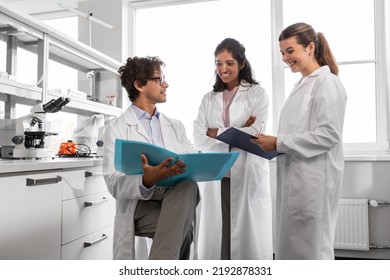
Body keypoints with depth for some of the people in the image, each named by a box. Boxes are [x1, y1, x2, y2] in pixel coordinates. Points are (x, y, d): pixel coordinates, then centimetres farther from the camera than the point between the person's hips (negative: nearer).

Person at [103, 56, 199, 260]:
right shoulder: (116, 129, 2)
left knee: (187, 186, -32)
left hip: (177, 198, 5)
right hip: (140, 204, -4)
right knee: (182, 229, -34)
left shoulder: (176, 127, 18)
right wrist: (146, 181, -30)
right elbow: (115, 183, -10)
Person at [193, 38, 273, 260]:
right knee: (216, 238, 5)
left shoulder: (257, 93, 6)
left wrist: (217, 132, -2)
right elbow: (199, 140, 1)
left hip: (248, 176, -2)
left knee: (249, 238, 2)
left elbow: (254, 134, -8)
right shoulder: (209, 99, 14)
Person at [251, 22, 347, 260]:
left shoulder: (327, 82, -9)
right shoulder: (302, 85, 17)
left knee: (310, 249, 3)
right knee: (292, 247, 16)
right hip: (295, 176, 9)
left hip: (314, 179, -9)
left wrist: (279, 143, -17)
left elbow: (329, 134, -18)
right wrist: (272, 144, 3)